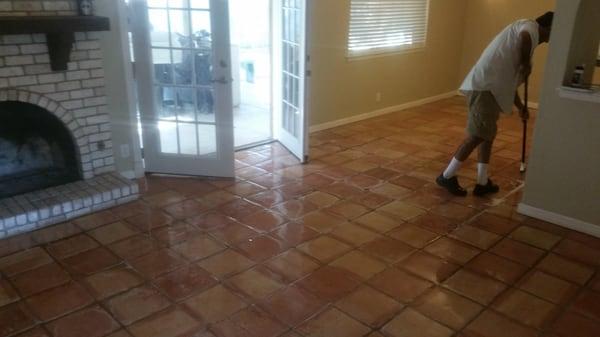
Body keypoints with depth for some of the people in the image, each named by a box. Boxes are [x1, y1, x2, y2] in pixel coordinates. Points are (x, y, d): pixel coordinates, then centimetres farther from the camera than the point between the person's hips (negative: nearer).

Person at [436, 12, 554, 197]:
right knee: (478, 135, -6)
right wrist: (526, 64, -9)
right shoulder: (531, 26, 3)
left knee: (489, 133, 14)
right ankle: (447, 176, 4)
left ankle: (482, 183, 19)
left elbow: (509, 81, 36)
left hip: (488, 87, 10)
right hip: (485, 87, -10)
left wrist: (520, 106, 44)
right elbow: (525, 37, -26)